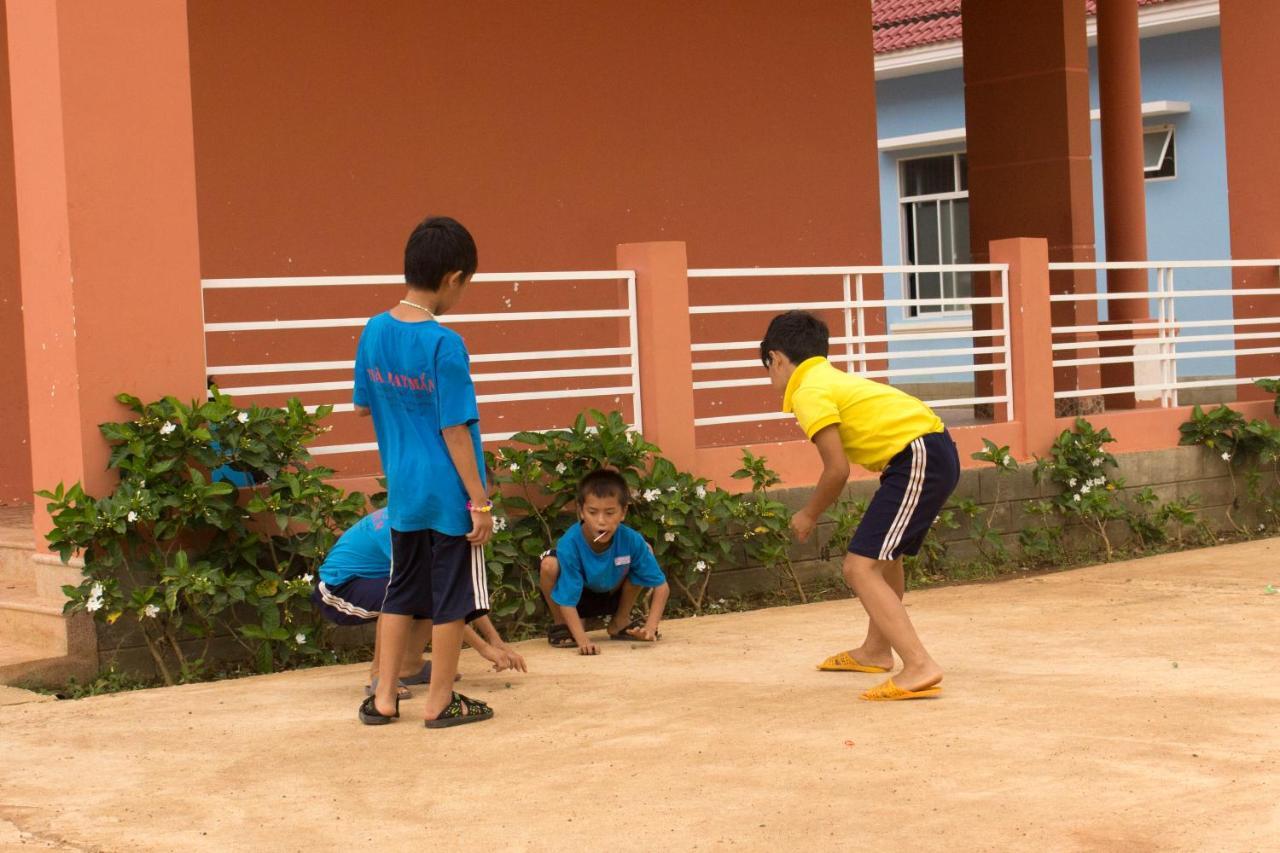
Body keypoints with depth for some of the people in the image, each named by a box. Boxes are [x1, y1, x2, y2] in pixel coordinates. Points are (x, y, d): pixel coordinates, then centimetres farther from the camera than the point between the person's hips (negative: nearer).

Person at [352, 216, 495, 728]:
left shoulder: (375, 331, 0)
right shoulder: (445, 345, -19)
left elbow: (362, 405, 12)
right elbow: (456, 431, -18)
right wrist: (480, 501, -13)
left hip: (402, 491, 7)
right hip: (448, 494, -6)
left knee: (401, 592, 17)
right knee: (451, 598, 7)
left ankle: (384, 697, 21)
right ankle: (440, 703, 15)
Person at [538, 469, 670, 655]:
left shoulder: (632, 540, -28)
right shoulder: (569, 544, -34)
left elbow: (661, 586, -20)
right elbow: (567, 600, -31)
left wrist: (650, 627, -32)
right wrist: (583, 640, -45)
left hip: (610, 595, 3)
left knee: (645, 551, -17)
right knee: (549, 564, -34)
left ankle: (620, 621, 4)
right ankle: (561, 624, -4)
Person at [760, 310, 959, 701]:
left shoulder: (808, 392, -7)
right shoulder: (833, 378, 20)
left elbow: (837, 469, -10)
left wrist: (808, 516, 5)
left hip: (918, 459, -10)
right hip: (939, 452, 10)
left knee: (860, 567, -13)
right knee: (884, 554, 28)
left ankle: (919, 668, -22)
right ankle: (876, 650, 45)